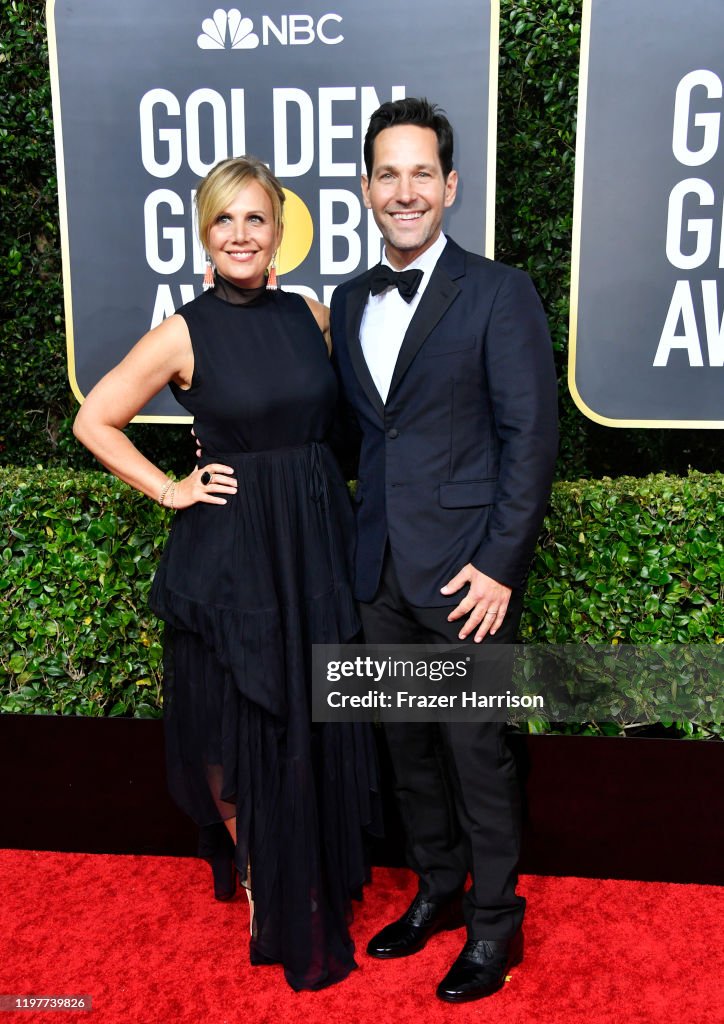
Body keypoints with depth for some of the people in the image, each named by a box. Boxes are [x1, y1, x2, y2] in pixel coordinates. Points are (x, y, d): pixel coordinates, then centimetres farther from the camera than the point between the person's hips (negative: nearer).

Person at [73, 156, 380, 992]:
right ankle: (265, 892, 35)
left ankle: (321, 888, 36)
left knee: (318, 726, 13)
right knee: (242, 730, 9)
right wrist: (170, 490, -6)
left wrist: (323, 496, 7)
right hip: (230, 549, -3)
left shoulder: (309, 316, 4)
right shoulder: (184, 335, -8)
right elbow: (94, 422, -1)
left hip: (317, 541, 4)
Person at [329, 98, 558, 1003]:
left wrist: (499, 563, -15)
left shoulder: (497, 292, -6)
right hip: (381, 570, 6)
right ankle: (436, 889, 39)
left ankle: (494, 923, 28)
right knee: (405, 741, 17)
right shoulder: (348, 301, 11)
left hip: (465, 570, -5)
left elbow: (530, 436, -10)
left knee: (474, 749, 6)